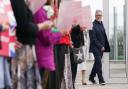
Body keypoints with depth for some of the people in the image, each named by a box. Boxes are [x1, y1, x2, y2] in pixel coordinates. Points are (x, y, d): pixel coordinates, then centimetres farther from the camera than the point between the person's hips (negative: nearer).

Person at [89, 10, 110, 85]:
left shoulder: (101, 24, 12)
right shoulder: (92, 25, -11)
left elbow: (104, 36, 14)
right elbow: (93, 38, -14)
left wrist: (106, 46, 7)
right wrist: (100, 46, -14)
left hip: (102, 47, 7)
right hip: (95, 47, -7)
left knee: (97, 62, 13)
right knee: (99, 62, -9)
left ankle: (91, 77, 25)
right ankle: (101, 79, -5)